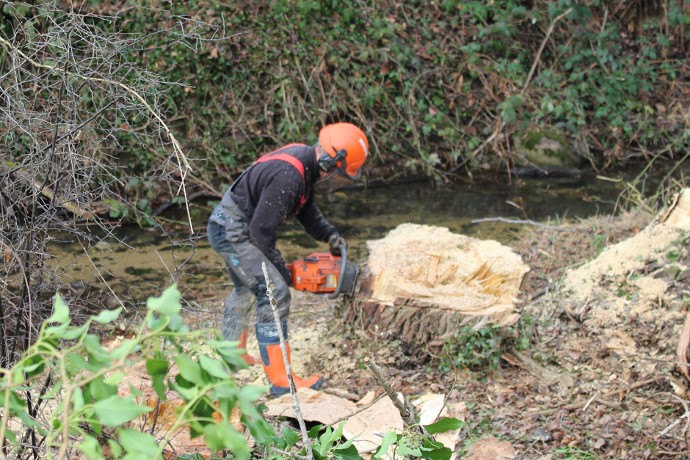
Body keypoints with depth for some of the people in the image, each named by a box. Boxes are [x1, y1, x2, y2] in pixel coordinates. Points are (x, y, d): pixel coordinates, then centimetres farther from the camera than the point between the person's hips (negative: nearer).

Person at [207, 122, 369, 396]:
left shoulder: (305, 160, 0)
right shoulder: (288, 177, -31)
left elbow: (307, 209, 15)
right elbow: (262, 230, -25)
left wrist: (330, 235, 1)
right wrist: (280, 268, -11)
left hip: (232, 227, 11)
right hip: (232, 231, -11)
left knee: (246, 290, 27)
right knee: (275, 293, -16)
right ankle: (281, 381, -14)